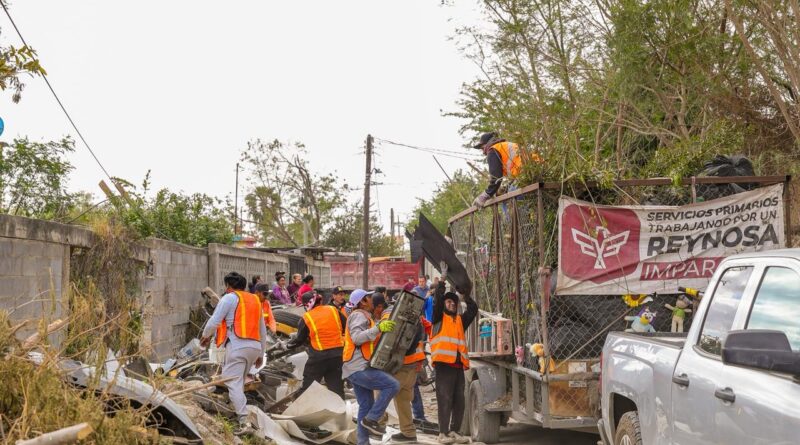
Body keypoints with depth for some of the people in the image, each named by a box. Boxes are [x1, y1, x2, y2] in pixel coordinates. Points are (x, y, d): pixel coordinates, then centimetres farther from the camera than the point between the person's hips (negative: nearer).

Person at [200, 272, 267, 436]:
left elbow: (214, 321, -4)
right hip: (255, 346, 7)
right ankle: (238, 412, 21)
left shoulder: (230, 298, 1)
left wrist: (206, 336, 16)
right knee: (239, 381, 21)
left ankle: (244, 422, -19)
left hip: (237, 345, -7)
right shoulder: (255, 300, 23)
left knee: (233, 383, -9)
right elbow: (263, 330, 26)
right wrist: (261, 353, 32)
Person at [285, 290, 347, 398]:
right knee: (336, 388, 10)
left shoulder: (306, 318, -5)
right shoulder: (334, 311, 2)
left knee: (308, 386, 9)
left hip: (318, 356, -3)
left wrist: (288, 345, 19)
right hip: (338, 355, 3)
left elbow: (300, 339, 2)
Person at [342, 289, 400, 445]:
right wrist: (378, 328, -32)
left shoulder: (364, 316, 25)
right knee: (393, 385, -15)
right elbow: (356, 338, -24)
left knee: (366, 406, 10)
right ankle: (371, 419, -11)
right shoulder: (359, 315, -9)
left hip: (359, 368, 11)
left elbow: (369, 341, 28)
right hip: (359, 368, -11)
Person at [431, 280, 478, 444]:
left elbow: (473, 309, 17)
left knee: (459, 401, 6)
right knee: (445, 400, -6)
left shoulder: (460, 320, 20)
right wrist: (442, 283, 3)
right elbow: (437, 300, -5)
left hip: (458, 365, 5)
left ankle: (454, 431, 13)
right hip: (444, 364, -5)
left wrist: (465, 294, 17)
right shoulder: (439, 318, 6)